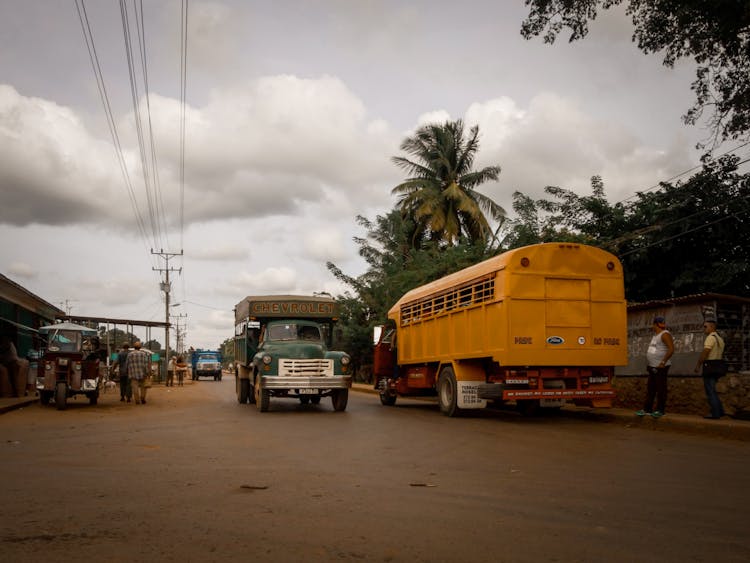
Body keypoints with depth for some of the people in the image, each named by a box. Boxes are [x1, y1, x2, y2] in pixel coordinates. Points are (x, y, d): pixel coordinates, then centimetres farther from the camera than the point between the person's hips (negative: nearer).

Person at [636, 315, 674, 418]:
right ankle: (647, 409, 14)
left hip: (660, 367, -9)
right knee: (650, 388, 10)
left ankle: (660, 410, 3)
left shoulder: (665, 334, -11)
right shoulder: (655, 335, 19)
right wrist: (648, 363, 19)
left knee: (661, 389, -2)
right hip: (652, 367, 9)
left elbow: (671, 349, -20)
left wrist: (663, 362, -22)